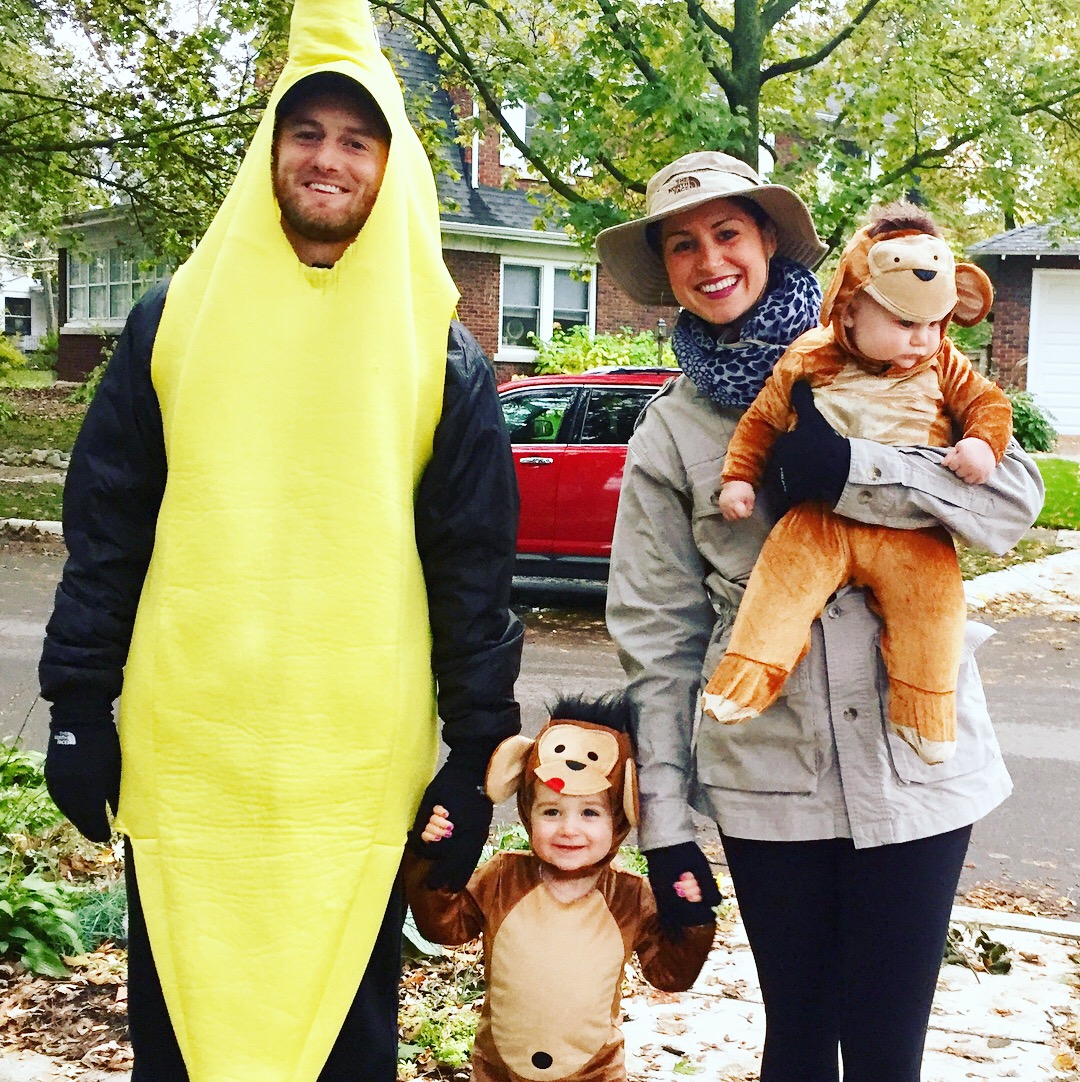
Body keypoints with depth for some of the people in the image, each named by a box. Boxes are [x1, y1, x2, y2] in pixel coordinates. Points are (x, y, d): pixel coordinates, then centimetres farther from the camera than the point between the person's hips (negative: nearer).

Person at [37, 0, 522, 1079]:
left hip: (359, 781, -1)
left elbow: (476, 572, 3)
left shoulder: (439, 353, 3)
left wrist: (475, 761, 0)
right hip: (181, 766, 1)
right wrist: (77, 710, 2)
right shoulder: (176, 317, 6)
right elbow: (104, 534, 7)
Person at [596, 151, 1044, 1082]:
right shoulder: (669, 434, 6)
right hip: (766, 775, 1)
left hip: (914, 756, -1)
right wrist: (664, 815, 2)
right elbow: (658, 631, 5)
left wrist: (852, 471, -20)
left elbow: (1012, 498, -5)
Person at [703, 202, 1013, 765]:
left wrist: (983, 443, -12)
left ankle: (924, 711, -5)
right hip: (822, 521, 0)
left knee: (933, 590, -19)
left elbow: (988, 402, 8)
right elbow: (761, 419, 8)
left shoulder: (942, 365, 5)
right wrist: (739, 477, 2)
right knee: (784, 570, -21)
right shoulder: (807, 363, 0)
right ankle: (745, 679, -13)